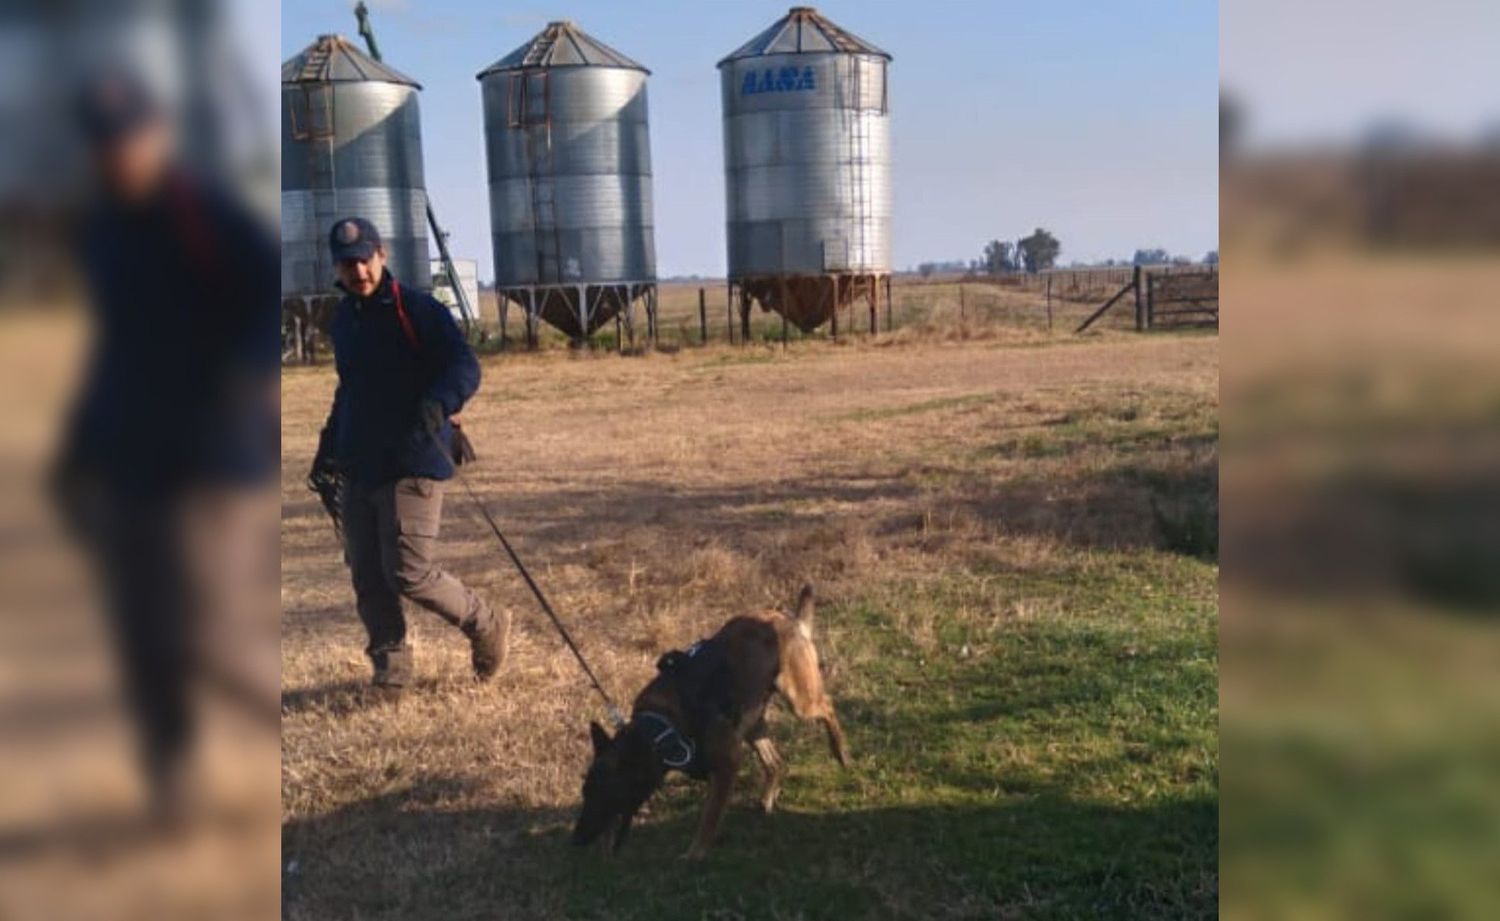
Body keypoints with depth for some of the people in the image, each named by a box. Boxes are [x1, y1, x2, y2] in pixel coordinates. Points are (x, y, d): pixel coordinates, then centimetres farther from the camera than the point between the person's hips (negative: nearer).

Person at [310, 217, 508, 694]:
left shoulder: (418, 310, -9)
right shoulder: (344, 316, 15)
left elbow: (465, 367, -19)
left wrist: (437, 403, -38)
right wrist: (328, 447, 28)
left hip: (412, 464, -7)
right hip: (357, 467, 7)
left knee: (408, 574, -10)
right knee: (367, 578, 7)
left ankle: (487, 626, 13)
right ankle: (390, 669, 20)